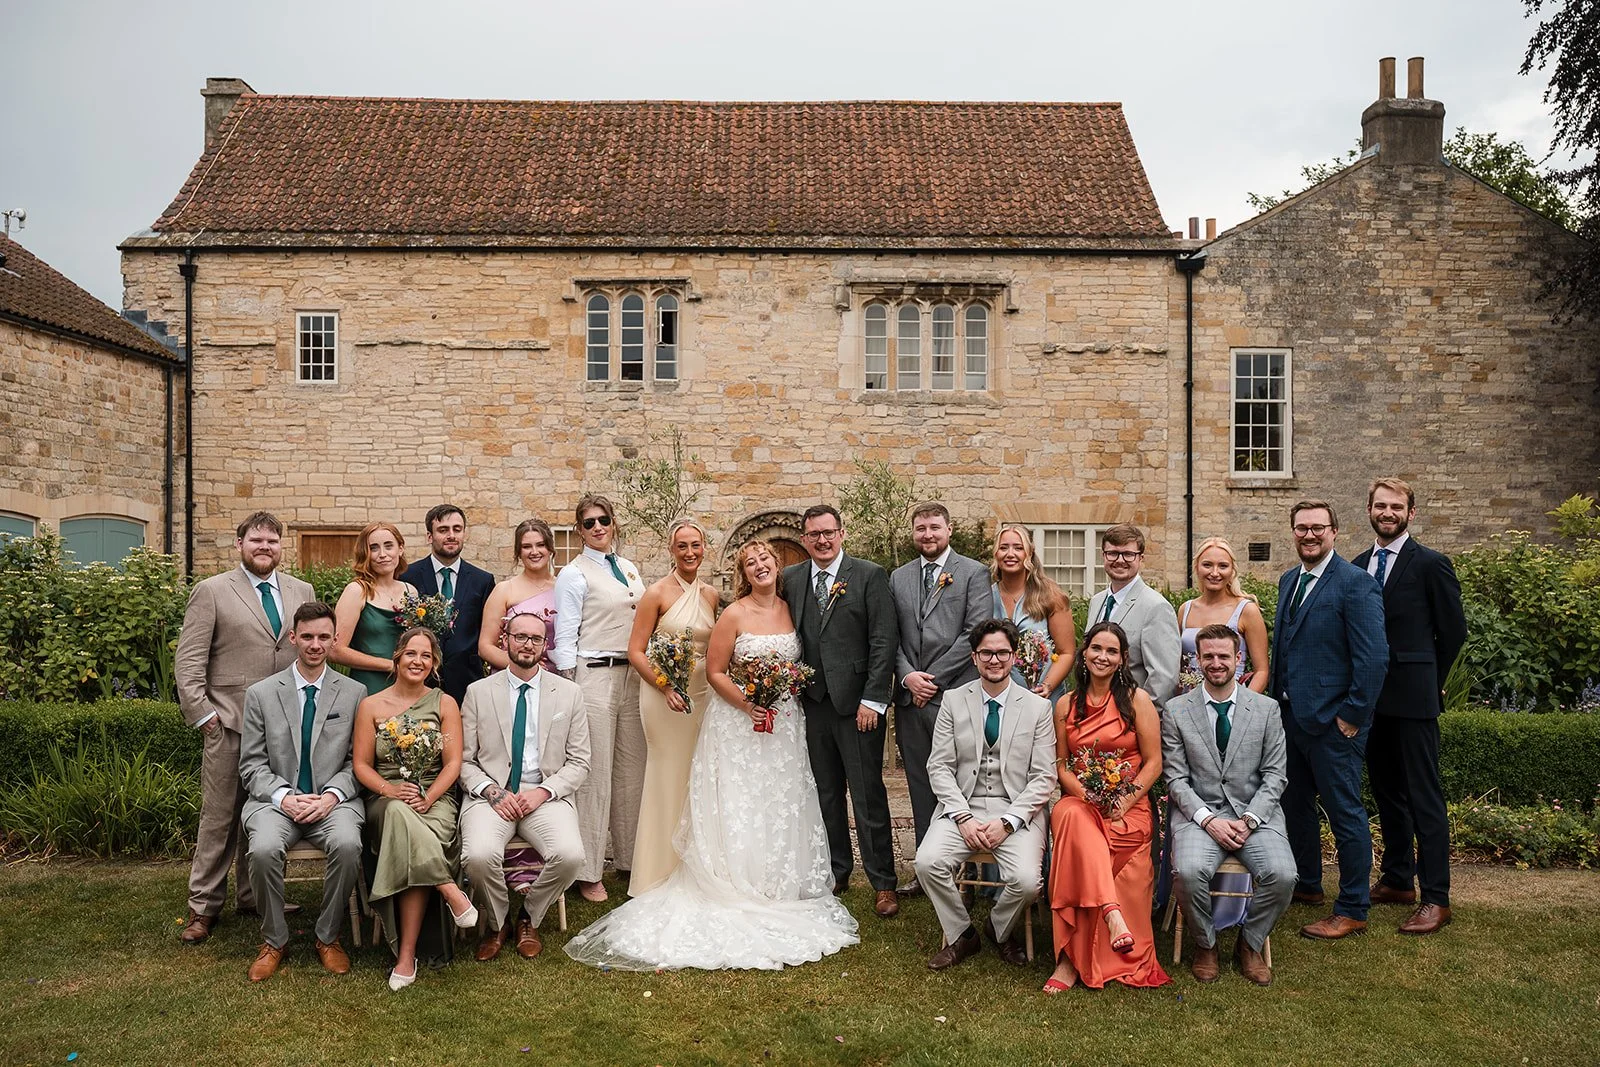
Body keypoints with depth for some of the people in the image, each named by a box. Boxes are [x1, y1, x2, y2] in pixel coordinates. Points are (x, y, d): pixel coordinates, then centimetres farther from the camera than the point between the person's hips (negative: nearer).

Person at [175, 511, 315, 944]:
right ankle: (204, 905, 14)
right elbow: (189, 660, -2)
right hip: (229, 725, -3)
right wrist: (202, 714, -7)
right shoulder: (211, 591, 1)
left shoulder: (302, 592, 11)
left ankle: (254, 896, 23)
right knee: (218, 817, 3)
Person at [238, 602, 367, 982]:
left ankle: (328, 937, -7)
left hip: (333, 800, 0)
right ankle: (273, 940, -5)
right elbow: (252, 764, 5)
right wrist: (284, 797, -12)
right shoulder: (260, 694, 7)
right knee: (263, 849, -32)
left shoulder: (353, 693, 7)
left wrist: (332, 795, -12)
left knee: (347, 845, -32)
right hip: (277, 799, 0)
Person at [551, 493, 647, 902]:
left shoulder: (630, 569, 16)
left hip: (633, 676, 6)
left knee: (632, 770, 11)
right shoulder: (574, 574, -3)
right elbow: (565, 637, -6)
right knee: (595, 773, -3)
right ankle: (587, 872, 6)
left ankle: (630, 858, 24)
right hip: (593, 676, -6)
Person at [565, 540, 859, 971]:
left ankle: (780, 889, 23)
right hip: (738, 722, -5)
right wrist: (748, 705, -19)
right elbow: (715, 672, -9)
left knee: (782, 806, 10)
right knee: (739, 809, -2)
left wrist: (788, 691, -4)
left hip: (783, 723, 5)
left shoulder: (791, 609, 5)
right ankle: (739, 892, 7)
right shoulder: (734, 615, -10)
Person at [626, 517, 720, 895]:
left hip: (702, 692, 5)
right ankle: (660, 873, 13)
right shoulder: (657, 593, -8)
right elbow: (635, 651, -9)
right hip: (664, 692, -5)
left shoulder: (711, 595, 8)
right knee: (668, 775, -1)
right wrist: (667, 687, -20)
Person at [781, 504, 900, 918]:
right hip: (814, 704, 4)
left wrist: (873, 699, -12)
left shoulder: (869, 575, -3)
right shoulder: (790, 579, 9)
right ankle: (837, 872, 26)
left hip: (858, 704, -4)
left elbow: (883, 640, -7)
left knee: (869, 796, 0)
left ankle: (882, 883, 10)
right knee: (827, 795, 13)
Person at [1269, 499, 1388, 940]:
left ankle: (1352, 911, 14)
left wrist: (1353, 715, -16)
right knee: (1295, 805, 19)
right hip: (1291, 717, 8)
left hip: (1332, 722, -8)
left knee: (1345, 814, 3)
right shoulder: (1288, 581, 12)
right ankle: (1306, 884, 37)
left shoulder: (1356, 584, -13)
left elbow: (1374, 657, -17)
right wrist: (1279, 701, 11)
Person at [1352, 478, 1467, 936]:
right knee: (1386, 791, 14)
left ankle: (1435, 898, 3)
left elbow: (1453, 630, -1)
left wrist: (1428, 682, 5)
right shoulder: (1359, 566, 11)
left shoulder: (1431, 564, -6)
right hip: (1371, 697, 6)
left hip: (1412, 696, -6)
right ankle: (1397, 879, 25)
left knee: (1424, 796, -3)